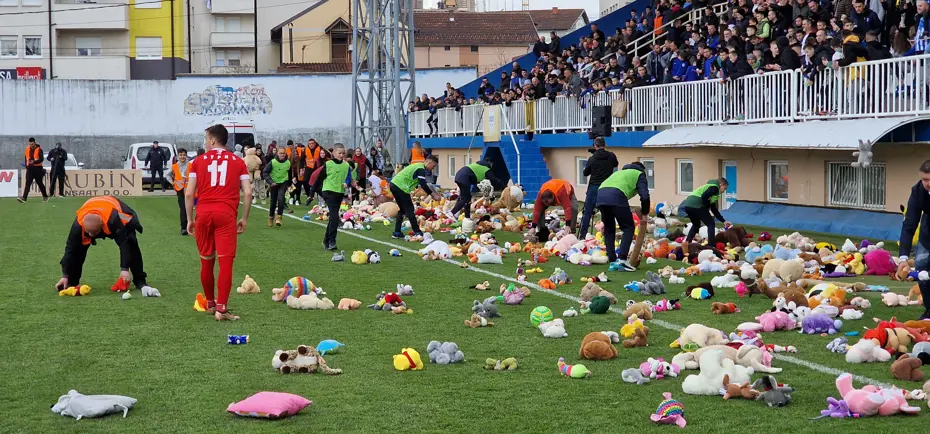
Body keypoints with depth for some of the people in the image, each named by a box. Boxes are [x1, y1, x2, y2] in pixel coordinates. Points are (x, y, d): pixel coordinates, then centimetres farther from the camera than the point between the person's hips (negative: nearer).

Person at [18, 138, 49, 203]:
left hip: (37, 168, -4)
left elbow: (41, 159, -16)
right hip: (30, 168, 4)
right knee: (28, 183, -8)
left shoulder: (39, 149, -8)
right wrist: (26, 166, 14)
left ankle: (45, 197, 25)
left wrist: (34, 162, -29)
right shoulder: (27, 149, 9)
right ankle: (24, 198, -17)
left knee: (40, 183, 8)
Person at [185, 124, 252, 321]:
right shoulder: (238, 162, 10)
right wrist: (244, 219, 12)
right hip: (226, 214, -1)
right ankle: (221, 308, -11)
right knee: (226, 262, -4)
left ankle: (210, 304, 27)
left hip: (203, 214, 2)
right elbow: (247, 192, 3)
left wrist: (190, 219, 14)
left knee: (206, 262, 14)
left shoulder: (199, 161, 10)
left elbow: (189, 193, 6)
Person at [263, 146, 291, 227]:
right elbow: (265, 172, -12)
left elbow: (290, 173, 12)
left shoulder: (288, 163, -6)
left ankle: (279, 217, -11)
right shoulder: (272, 162, -15)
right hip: (274, 183, 0)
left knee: (280, 199, -22)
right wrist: (270, 182, -22)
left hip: (283, 183, 0)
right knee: (273, 202, 10)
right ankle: (271, 217, 32)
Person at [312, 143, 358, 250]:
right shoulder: (328, 165, -7)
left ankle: (326, 240, 24)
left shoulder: (346, 166, 5)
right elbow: (320, 178, -2)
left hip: (340, 193, 6)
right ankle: (332, 241, -15)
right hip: (329, 192, -6)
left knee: (333, 217, 12)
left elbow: (349, 178, 12)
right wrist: (313, 191, 1)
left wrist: (346, 183, -12)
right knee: (334, 216, -17)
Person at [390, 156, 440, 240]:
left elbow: (423, 183, 27)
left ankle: (397, 232, 18)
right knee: (410, 210, -4)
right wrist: (432, 194, -7)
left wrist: (433, 193, 23)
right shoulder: (421, 169, -10)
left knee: (403, 210, 19)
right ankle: (417, 233, -4)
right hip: (401, 187, -10)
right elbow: (423, 185, -16)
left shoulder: (418, 166, 21)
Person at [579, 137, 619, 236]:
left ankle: (582, 234, 5)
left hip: (594, 188, -1)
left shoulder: (592, 158, -5)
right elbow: (616, 164, 20)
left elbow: (585, 173, 7)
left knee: (587, 212, 5)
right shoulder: (611, 156, -2)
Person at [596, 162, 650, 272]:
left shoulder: (620, 172, 41)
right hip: (616, 196, -6)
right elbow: (644, 196, 9)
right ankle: (622, 258, -10)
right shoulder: (639, 174, 24)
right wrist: (644, 213, 23)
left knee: (609, 229, 18)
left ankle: (612, 260, 11)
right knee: (629, 228, 4)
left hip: (600, 195, 6)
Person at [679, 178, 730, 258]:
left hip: (687, 204, 9)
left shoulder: (711, 187, 35)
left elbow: (714, 210, 37)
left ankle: (686, 242, 14)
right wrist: (706, 208, 1)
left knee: (696, 224, 30)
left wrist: (723, 221, 39)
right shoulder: (715, 187, 6)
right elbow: (704, 196, -14)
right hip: (696, 204, -9)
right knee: (710, 224, 4)